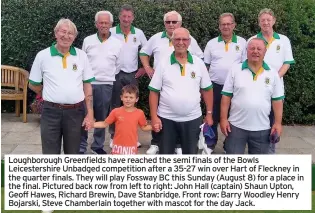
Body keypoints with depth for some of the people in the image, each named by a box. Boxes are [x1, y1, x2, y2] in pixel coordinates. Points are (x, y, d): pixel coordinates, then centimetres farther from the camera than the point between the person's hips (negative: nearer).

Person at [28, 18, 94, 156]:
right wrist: (51, 96, 7)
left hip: (75, 112, 2)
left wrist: (90, 113, 1)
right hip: (51, 112, -1)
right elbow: (33, 85, 8)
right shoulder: (42, 56, -1)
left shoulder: (81, 55, 4)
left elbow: (87, 85, 6)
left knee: (73, 154, 14)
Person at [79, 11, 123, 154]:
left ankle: (98, 146, 22)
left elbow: (117, 66, 9)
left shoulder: (117, 43, 1)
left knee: (101, 118, 9)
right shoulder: (87, 41, 3)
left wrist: (107, 77, 10)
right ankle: (81, 147, 11)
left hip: (106, 85, 0)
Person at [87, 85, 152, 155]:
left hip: (131, 146, 0)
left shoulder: (139, 113, -4)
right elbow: (105, 124, 2)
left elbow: (144, 127, 8)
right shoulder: (116, 112, -5)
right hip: (118, 145, 0)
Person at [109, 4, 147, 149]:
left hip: (132, 75, 3)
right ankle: (113, 136, 13)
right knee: (115, 106, 4)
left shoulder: (139, 33, 2)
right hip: (116, 74, -2)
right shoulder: (111, 33, -6)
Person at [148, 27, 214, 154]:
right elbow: (154, 92, -3)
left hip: (192, 119, 1)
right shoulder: (163, 64, -3)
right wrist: (154, 117, -8)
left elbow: (207, 90, 7)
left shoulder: (199, 63, 1)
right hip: (167, 118, -1)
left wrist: (209, 114, 4)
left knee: (190, 154, 13)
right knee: (165, 154, 10)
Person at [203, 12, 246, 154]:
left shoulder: (242, 42, 3)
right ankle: (210, 144, 21)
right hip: (215, 86, 1)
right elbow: (205, 65, 9)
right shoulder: (211, 43, 5)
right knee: (213, 116, 8)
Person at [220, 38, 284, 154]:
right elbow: (226, 96, -1)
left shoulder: (273, 74, 3)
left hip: (262, 128, 2)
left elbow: (277, 100, 5)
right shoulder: (235, 70, -1)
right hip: (236, 126, -1)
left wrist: (278, 123, -1)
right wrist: (223, 119, -6)